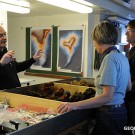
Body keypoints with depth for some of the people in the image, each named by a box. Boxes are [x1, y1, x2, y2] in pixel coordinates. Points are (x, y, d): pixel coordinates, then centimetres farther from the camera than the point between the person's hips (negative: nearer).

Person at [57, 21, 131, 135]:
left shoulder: (110, 58, -20)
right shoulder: (122, 57, 8)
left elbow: (107, 96, -25)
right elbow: (128, 86, 18)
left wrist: (76, 105, -27)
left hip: (110, 114, -9)